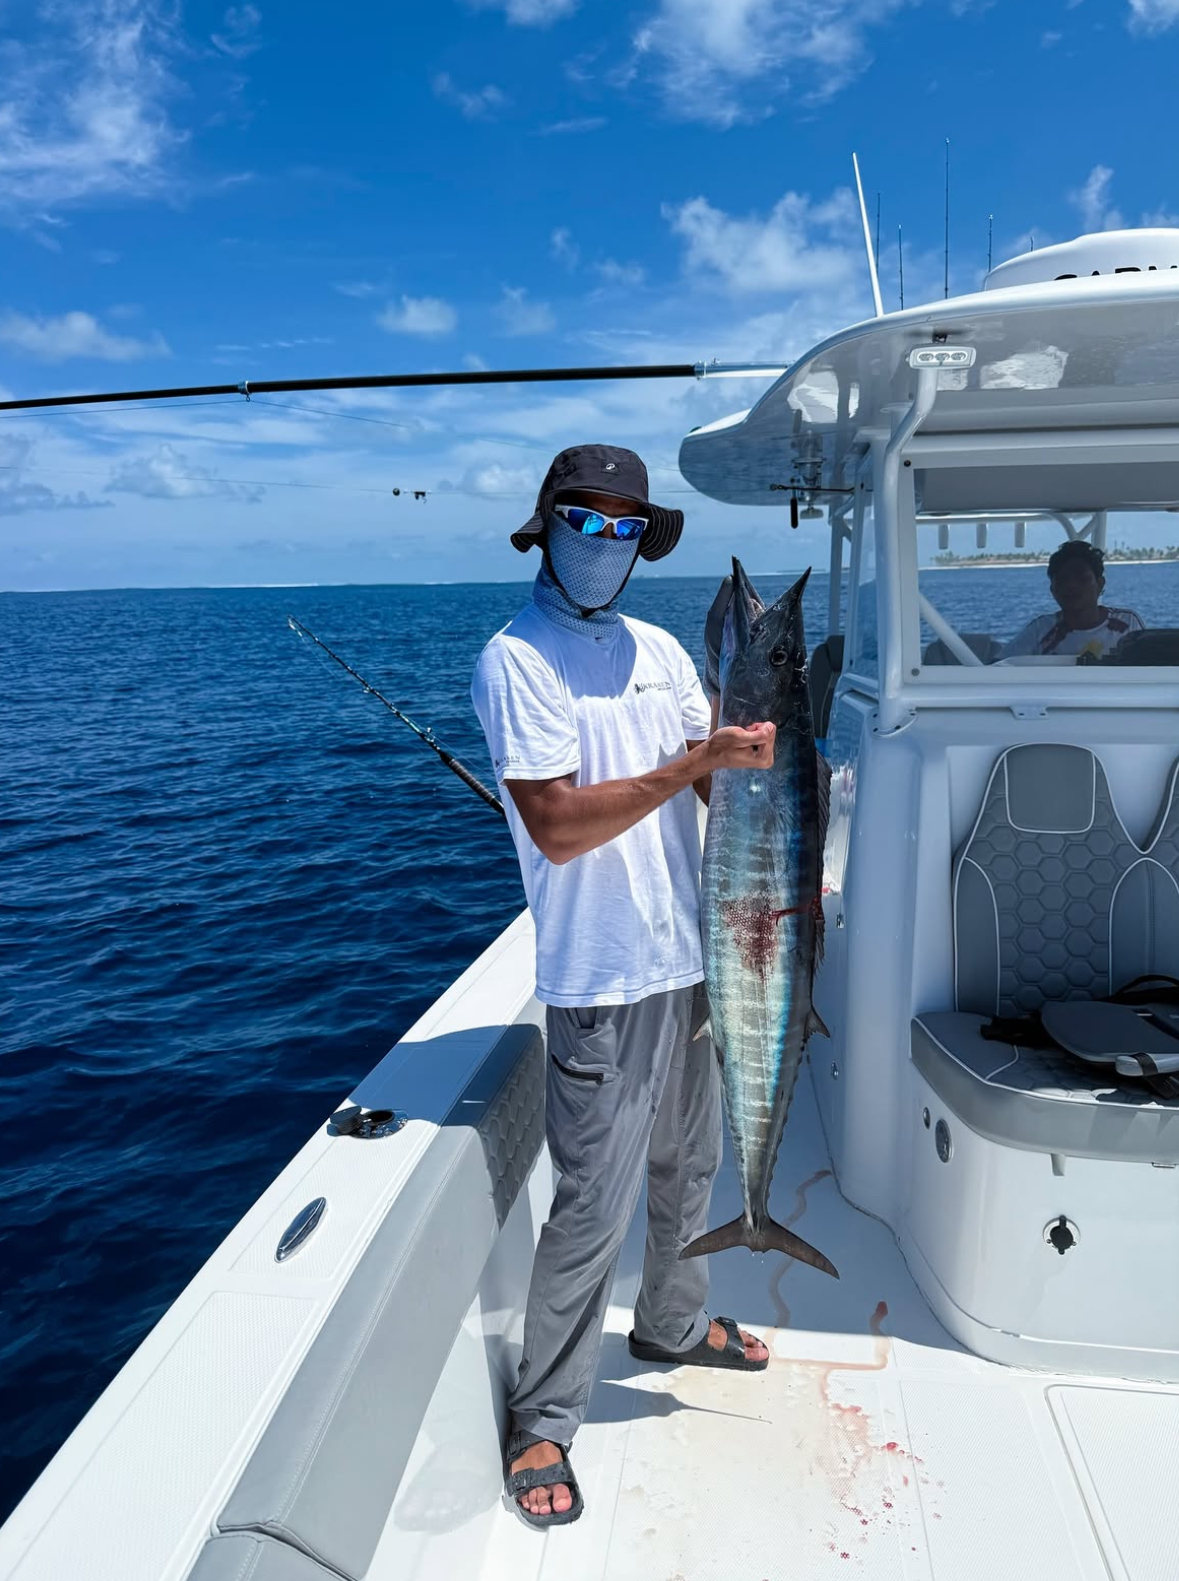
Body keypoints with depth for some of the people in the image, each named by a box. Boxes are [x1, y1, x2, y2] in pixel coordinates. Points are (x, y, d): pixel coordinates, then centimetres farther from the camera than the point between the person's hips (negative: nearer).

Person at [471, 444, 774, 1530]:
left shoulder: (659, 650, 9)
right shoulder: (516, 661, -12)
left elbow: (721, 781, 10)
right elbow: (558, 826, -21)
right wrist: (694, 762, -22)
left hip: (691, 955, 7)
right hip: (601, 980, -7)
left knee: (688, 1166, 23)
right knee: (595, 1206, 1)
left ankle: (674, 1324, 48)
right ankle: (542, 1423, 22)